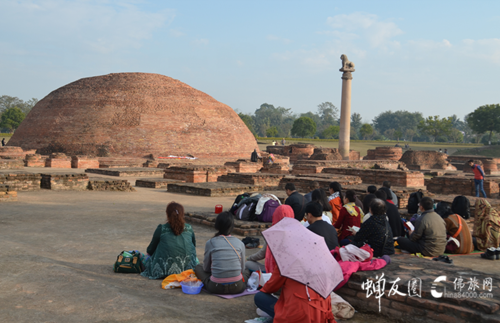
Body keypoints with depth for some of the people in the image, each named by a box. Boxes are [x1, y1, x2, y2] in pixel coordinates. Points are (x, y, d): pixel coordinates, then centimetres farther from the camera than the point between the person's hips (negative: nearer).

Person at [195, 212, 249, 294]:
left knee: (198, 267, 24)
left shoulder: (210, 243, -3)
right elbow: (242, 268, 9)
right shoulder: (240, 243, 0)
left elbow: (206, 268, 8)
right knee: (246, 271, 35)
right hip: (237, 287, 2)